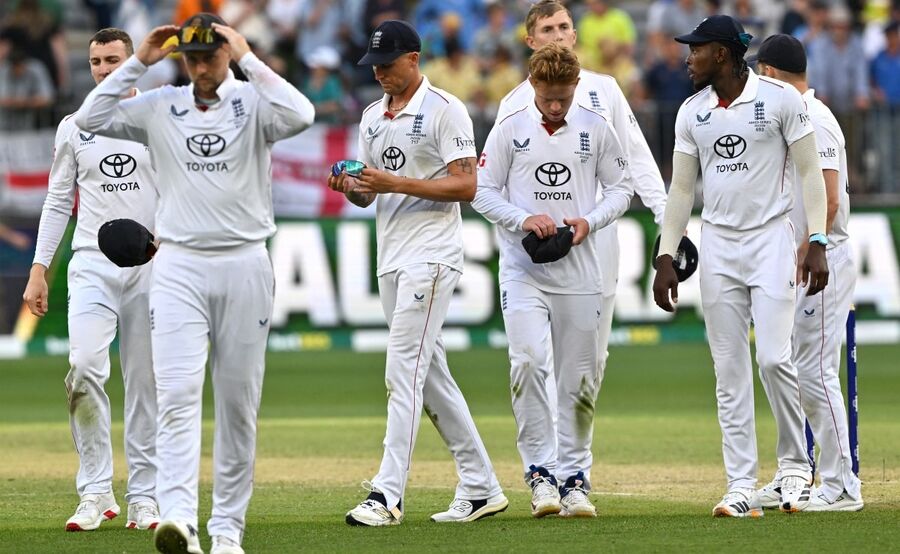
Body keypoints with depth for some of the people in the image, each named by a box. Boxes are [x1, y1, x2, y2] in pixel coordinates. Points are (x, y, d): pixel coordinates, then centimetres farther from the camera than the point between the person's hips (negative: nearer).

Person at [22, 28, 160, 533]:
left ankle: (144, 496, 9)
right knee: (84, 368, -18)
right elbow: (58, 202, 12)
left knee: (146, 382, 2)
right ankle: (96, 493, -11)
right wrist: (39, 270, 5)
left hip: (151, 264, 0)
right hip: (93, 264, 0)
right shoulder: (74, 127, 10)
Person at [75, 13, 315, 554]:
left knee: (239, 401, 4)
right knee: (178, 392, -13)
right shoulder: (160, 107, 8)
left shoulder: (255, 103, 1)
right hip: (178, 267, 1)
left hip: (244, 266, -1)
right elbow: (92, 118, -2)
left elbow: (301, 115, -20)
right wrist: (139, 61, -3)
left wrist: (249, 59, -15)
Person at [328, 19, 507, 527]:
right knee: (432, 378, 10)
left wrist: (396, 183, -21)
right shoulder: (373, 117, 16)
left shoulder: (444, 110, -8)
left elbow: (466, 186, -14)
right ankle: (481, 488, 16)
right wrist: (350, 187, -4)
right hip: (391, 257, 9)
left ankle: (388, 496, -18)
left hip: (431, 255, -9)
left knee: (404, 372, -14)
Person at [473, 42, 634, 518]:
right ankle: (540, 472, -11)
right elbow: (483, 192, 2)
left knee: (580, 380, 4)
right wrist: (524, 219, -14)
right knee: (527, 362, -18)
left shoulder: (595, 129, 4)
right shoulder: (510, 130, 1)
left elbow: (621, 187, 9)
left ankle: (574, 478, 14)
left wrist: (589, 221, -9)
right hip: (523, 271, -2)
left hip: (580, 274, 2)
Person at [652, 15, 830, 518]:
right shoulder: (692, 113, 7)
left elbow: (810, 173, -5)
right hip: (717, 248, 4)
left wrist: (817, 244, -14)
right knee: (729, 371, 1)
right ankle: (742, 487, 1)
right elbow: (682, 189, 11)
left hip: (771, 241, -4)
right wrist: (666, 258, 4)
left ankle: (796, 466, 5)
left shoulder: (781, 100, -6)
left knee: (774, 358, -14)